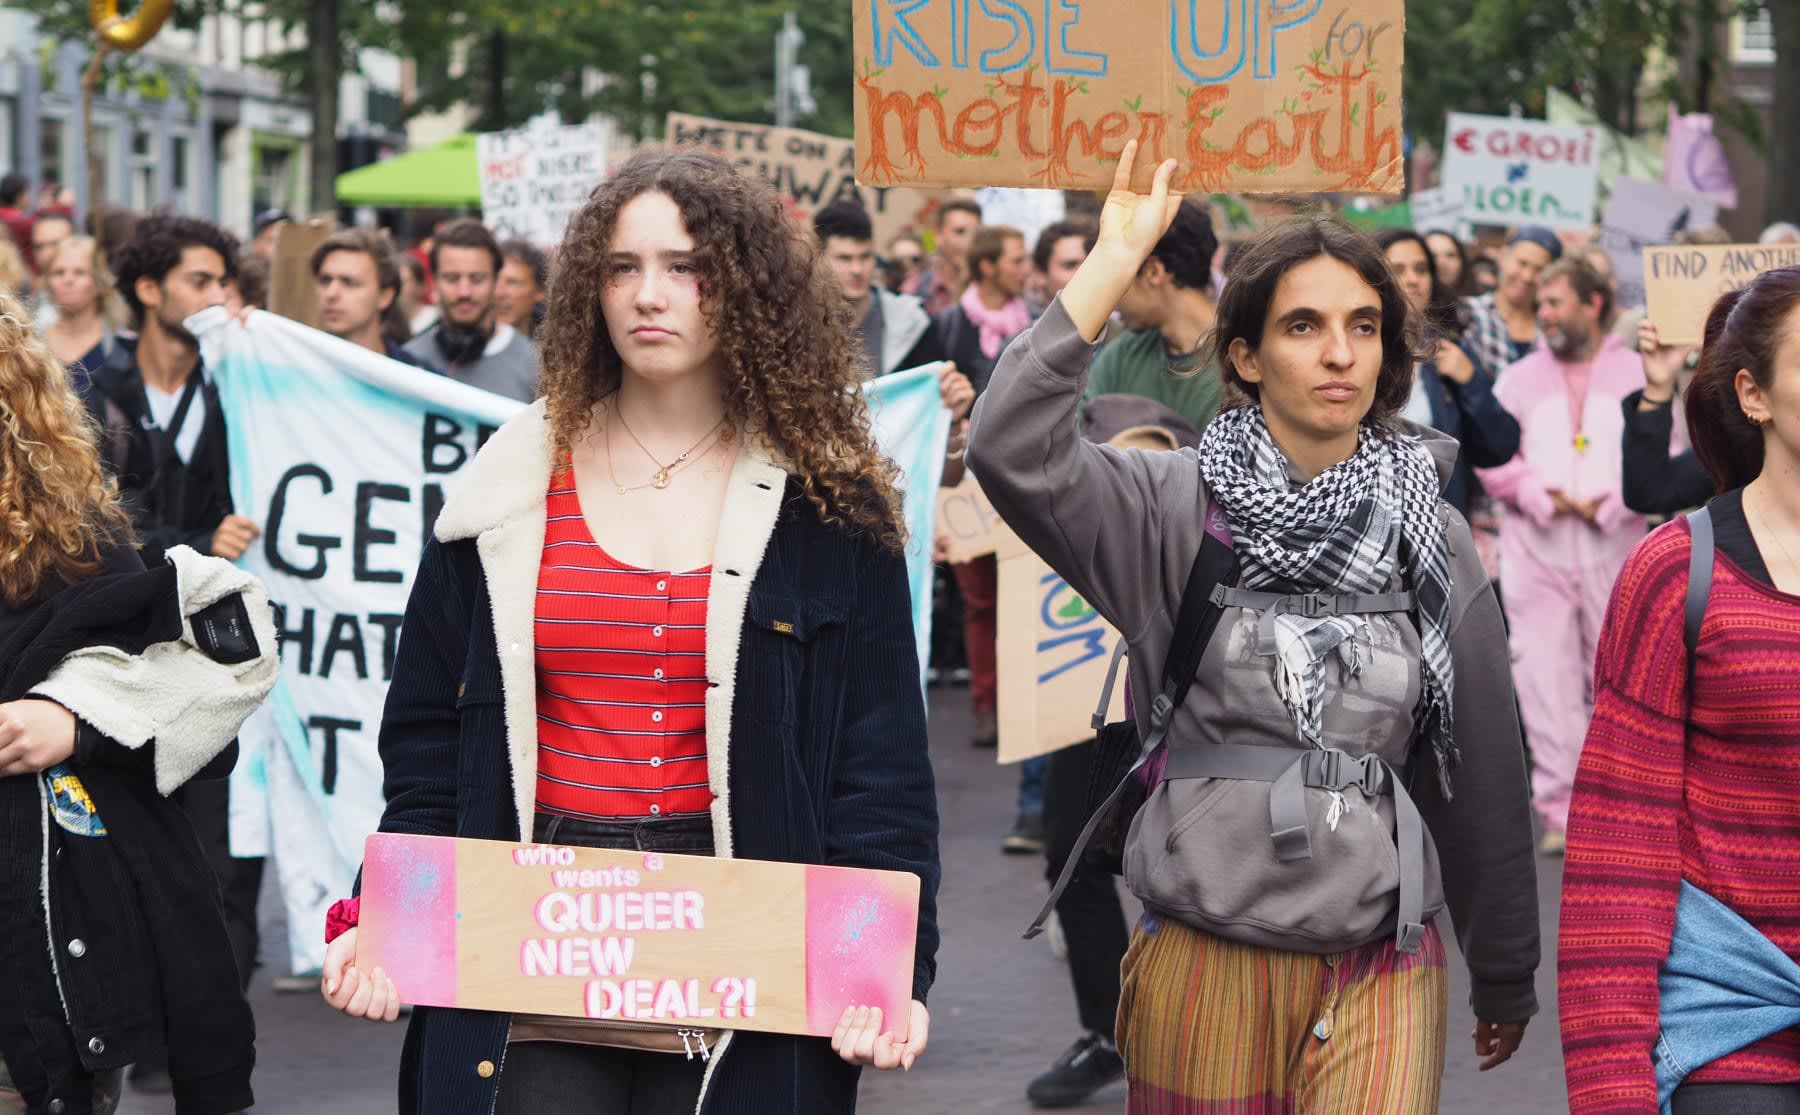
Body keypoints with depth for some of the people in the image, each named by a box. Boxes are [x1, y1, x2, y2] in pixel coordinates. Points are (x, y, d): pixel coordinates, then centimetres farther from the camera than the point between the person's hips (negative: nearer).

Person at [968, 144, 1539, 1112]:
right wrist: (1114, 260, -18)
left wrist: (1505, 977, 16)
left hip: (1380, 968, 1)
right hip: (1204, 961, -1)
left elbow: (1483, 769, 11)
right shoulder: (1175, 511, -2)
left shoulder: (1429, 536, 4)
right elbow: (1011, 447, -20)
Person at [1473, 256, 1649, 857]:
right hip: (1535, 548, 1)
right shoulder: (1520, 378, 13)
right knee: (1544, 678, -5)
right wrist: (1541, 496, -10)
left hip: (1615, 546, -1)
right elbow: (1491, 455, 6)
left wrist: (1610, 502, -14)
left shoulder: (1638, 374, 7)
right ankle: (1562, 811, -2)